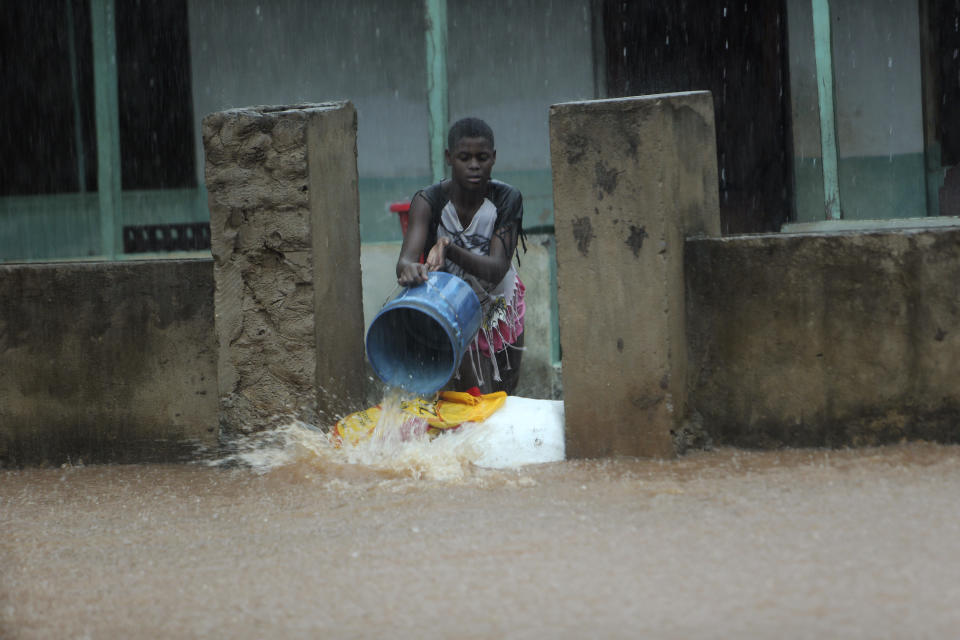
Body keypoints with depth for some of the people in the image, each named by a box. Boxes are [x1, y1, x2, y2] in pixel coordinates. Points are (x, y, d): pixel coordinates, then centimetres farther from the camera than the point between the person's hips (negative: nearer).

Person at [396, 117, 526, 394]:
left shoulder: (506, 199, -23)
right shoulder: (429, 201, -26)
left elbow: (497, 270, -33)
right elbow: (407, 256, -41)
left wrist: (450, 251, -53)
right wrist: (408, 268, -68)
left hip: (501, 306, 3)